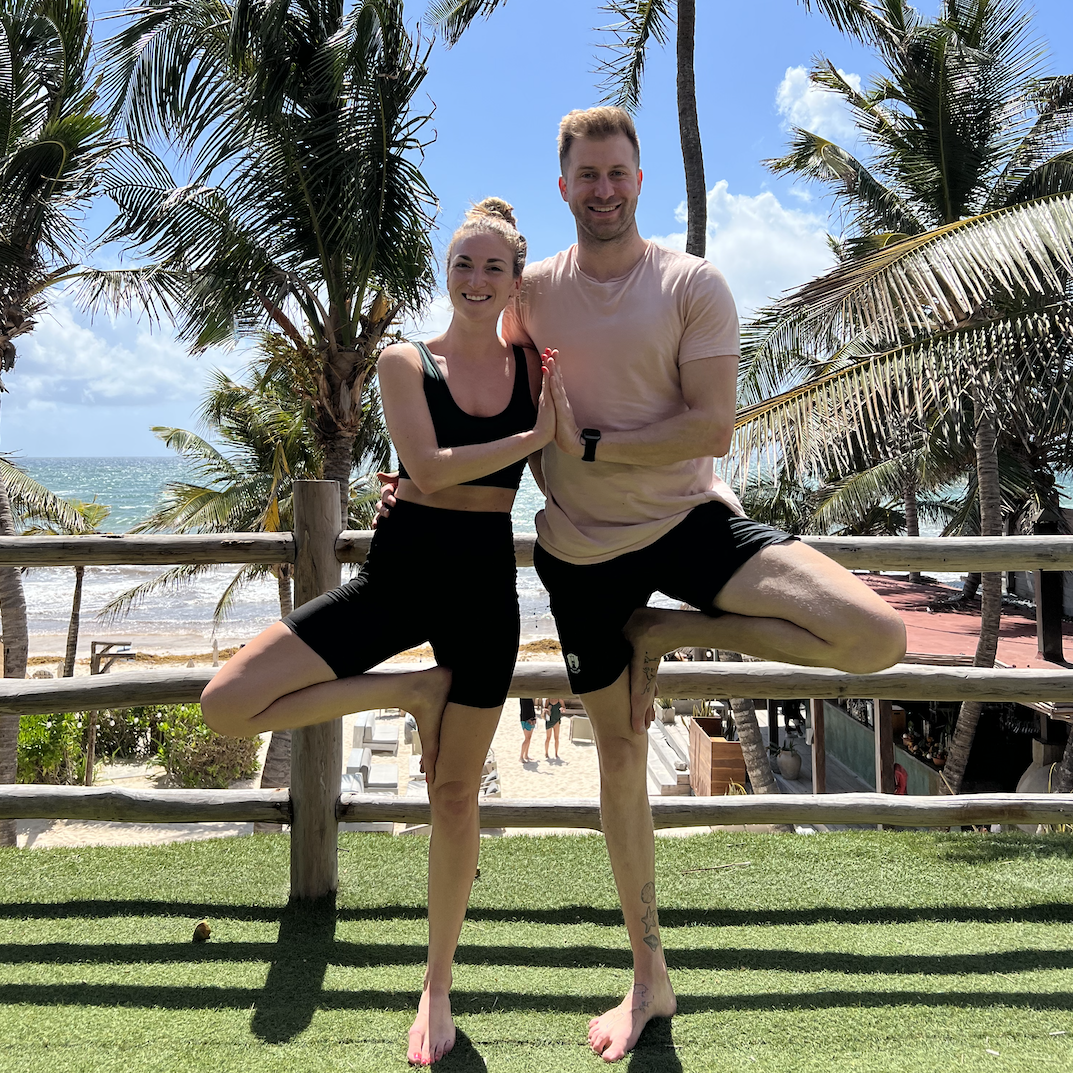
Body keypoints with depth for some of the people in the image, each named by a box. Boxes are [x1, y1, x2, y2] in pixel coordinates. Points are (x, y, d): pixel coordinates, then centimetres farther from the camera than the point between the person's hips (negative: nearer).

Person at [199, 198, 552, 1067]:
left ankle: (438, 987, 26)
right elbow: (428, 468, -15)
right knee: (227, 704, -12)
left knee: (455, 793, 8)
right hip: (402, 568, 0)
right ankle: (410, 692, 6)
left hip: (485, 579, 0)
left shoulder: (536, 366, 6)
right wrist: (536, 434, -17)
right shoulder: (406, 362, 0)